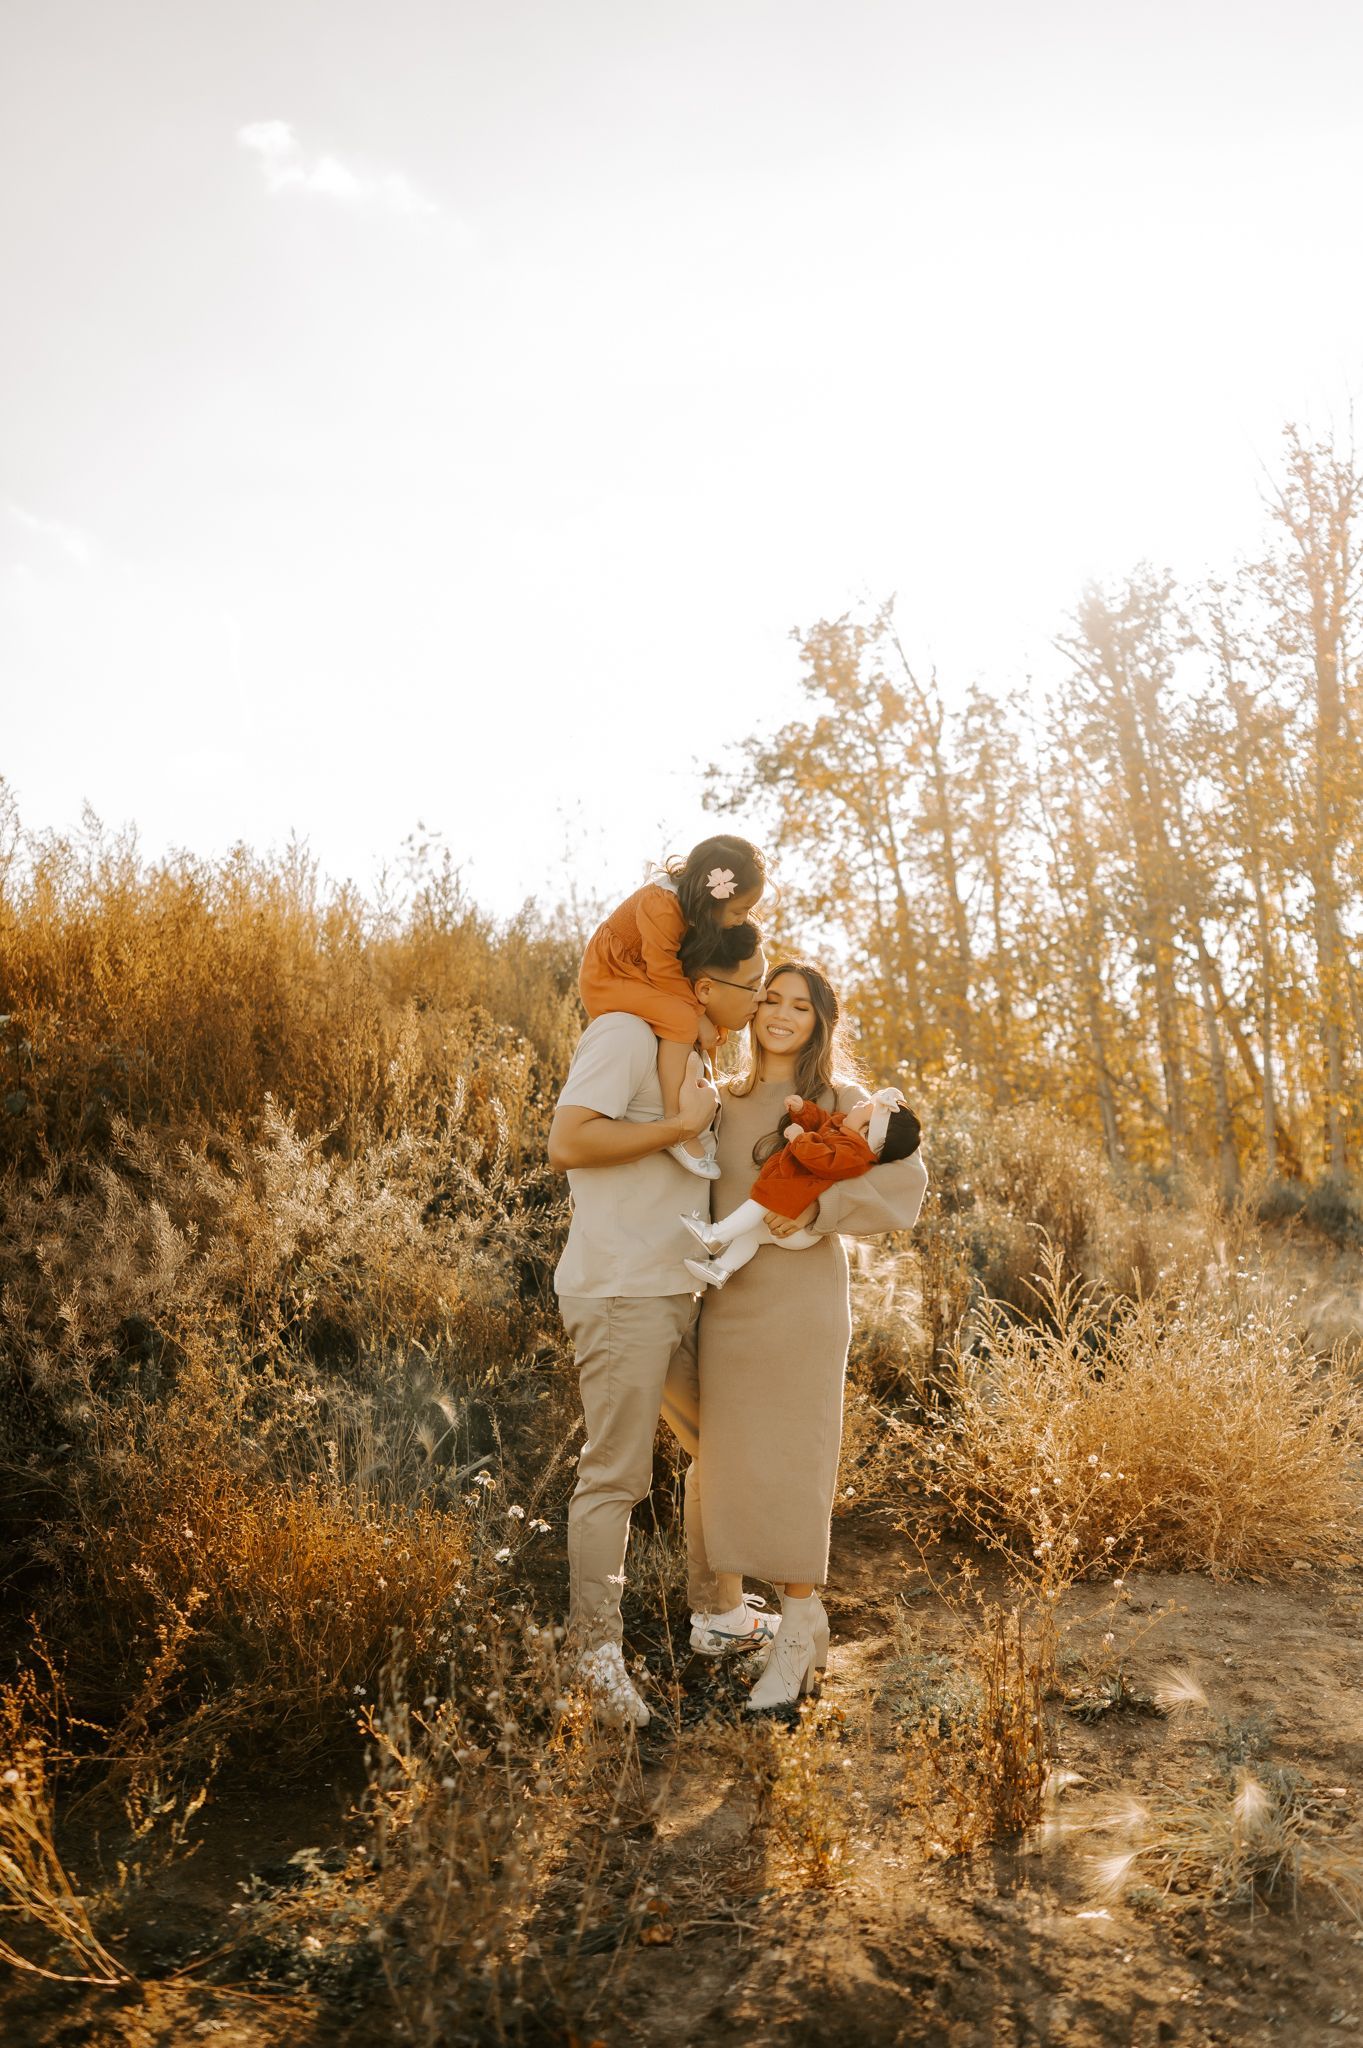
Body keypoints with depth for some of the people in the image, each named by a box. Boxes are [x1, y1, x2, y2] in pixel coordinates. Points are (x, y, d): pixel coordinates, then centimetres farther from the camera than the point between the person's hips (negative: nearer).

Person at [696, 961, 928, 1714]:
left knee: (791, 1466, 0)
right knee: (734, 1465, 7)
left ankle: (794, 1641, 15)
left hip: (801, 1299, -4)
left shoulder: (841, 1100, 0)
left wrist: (820, 1208, -22)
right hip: (727, 1300, 5)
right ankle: (808, 1618, 26)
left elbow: (905, 1179, -11)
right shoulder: (725, 1101, 12)